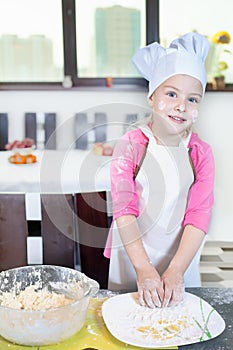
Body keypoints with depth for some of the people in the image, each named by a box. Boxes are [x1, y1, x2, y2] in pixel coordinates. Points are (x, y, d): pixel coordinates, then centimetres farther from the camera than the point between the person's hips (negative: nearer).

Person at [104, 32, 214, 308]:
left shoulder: (200, 153, -7)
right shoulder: (131, 145, -13)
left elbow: (198, 217, -12)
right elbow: (124, 211, -18)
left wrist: (176, 271, -23)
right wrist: (144, 270, -26)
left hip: (180, 257, 2)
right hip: (132, 257, -1)